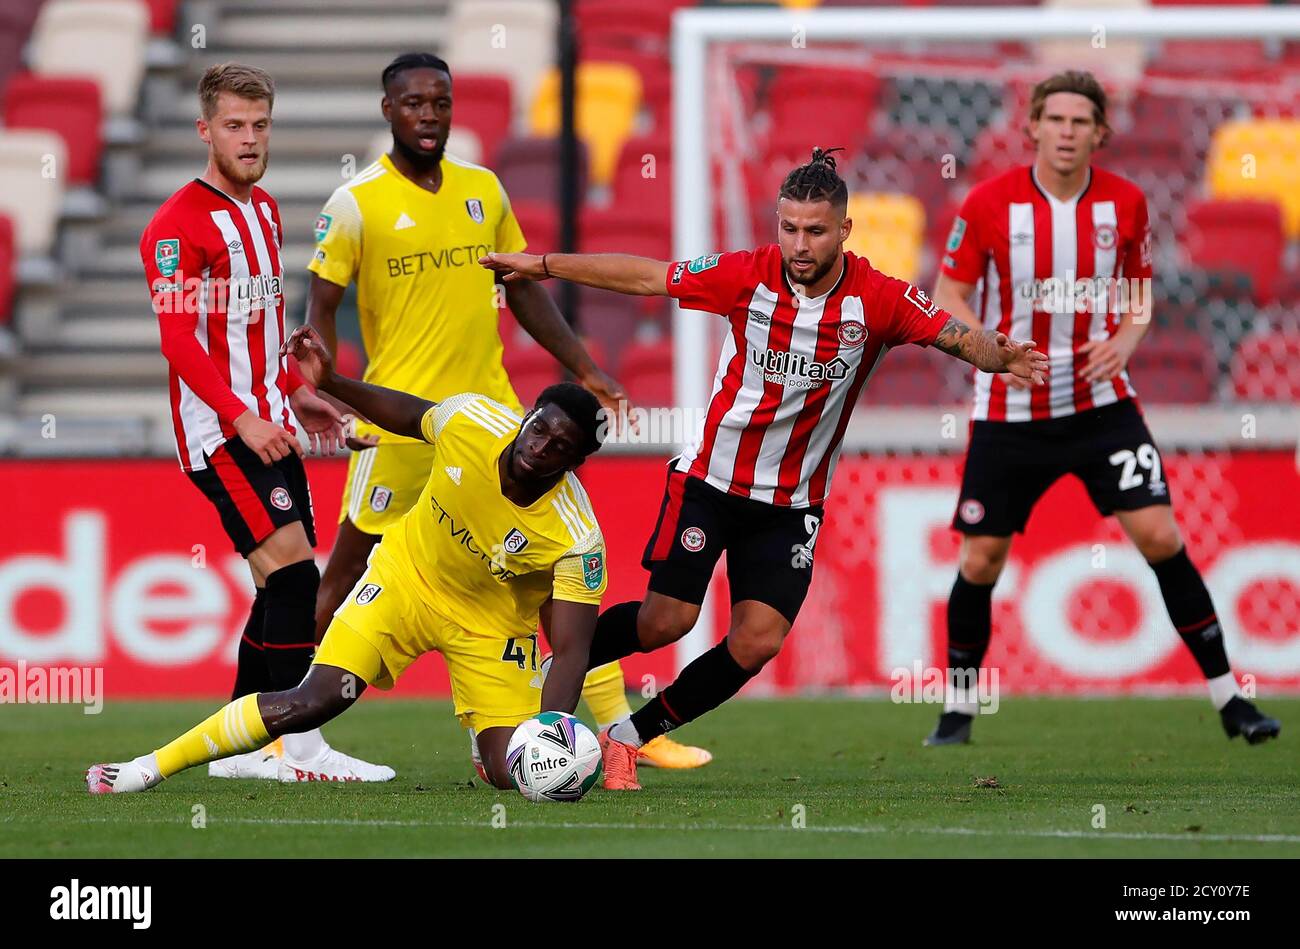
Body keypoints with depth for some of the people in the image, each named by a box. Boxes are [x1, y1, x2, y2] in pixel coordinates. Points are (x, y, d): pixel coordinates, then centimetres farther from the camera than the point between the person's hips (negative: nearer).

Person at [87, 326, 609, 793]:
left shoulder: (578, 539, -30)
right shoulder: (469, 421, -24)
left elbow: (571, 650, -29)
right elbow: (408, 415, 1)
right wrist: (331, 383, -8)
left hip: (492, 626, -1)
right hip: (406, 577, 1)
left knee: (512, 774, -14)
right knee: (314, 702, -17)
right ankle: (152, 766, -8)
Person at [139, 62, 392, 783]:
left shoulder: (264, 210, 15)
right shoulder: (178, 224, -12)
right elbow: (180, 342, -18)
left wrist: (294, 393, 20)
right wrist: (242, 419, -25)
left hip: (266, 422, 9)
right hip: (219, 433, -9)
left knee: (287, 590, 7)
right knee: (293, 575, -17)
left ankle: (240, 749, 14)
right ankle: (304, 750, -17)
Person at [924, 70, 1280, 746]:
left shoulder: (1125, 203, -3)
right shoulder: (989, 203, -9)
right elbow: (947, 296, -1)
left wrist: (1125, 340, -9)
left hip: (1100, 403, 1)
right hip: (1009, 412, -1)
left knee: (1160, 536, -10)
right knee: (980, 558, 1)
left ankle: (1227, 697, -2)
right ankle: (958, 709, 20)